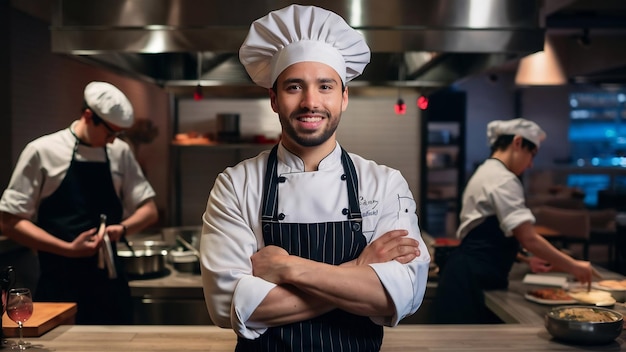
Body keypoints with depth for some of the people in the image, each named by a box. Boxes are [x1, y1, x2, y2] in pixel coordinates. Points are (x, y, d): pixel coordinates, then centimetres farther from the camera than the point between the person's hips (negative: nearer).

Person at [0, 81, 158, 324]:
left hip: (109, 284, 4)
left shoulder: (120, 153, 4)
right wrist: (68, 249, -17)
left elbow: (148, 210, 8)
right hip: (58, 285, -3)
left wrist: (123, 228, -14)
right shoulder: (42, 151, -7)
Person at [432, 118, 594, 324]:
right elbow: (528, 238, -20)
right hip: (473, 278, -10)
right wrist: (573, 266, -11)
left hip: (471, 274, 10)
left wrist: (526, 259, 16)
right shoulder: (503, 180, -13)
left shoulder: (487, 173, 18)